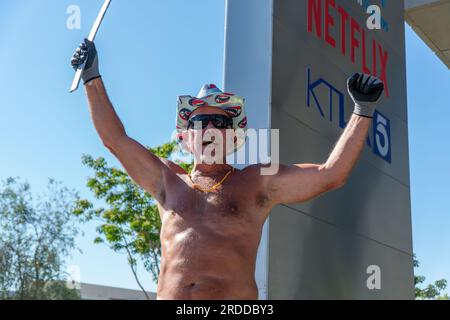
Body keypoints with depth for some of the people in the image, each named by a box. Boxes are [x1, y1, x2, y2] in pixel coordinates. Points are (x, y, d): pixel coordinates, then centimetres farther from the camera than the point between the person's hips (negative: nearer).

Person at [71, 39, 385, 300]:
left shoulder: (256, 182, 11)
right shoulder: (168, 181, 19)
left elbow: (330, 175, 6)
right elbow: (115, 138, 20)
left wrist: (363, 112, 3)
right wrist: (92, 77, 21)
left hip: (236, 299, -2)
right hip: (167, 295, 3)